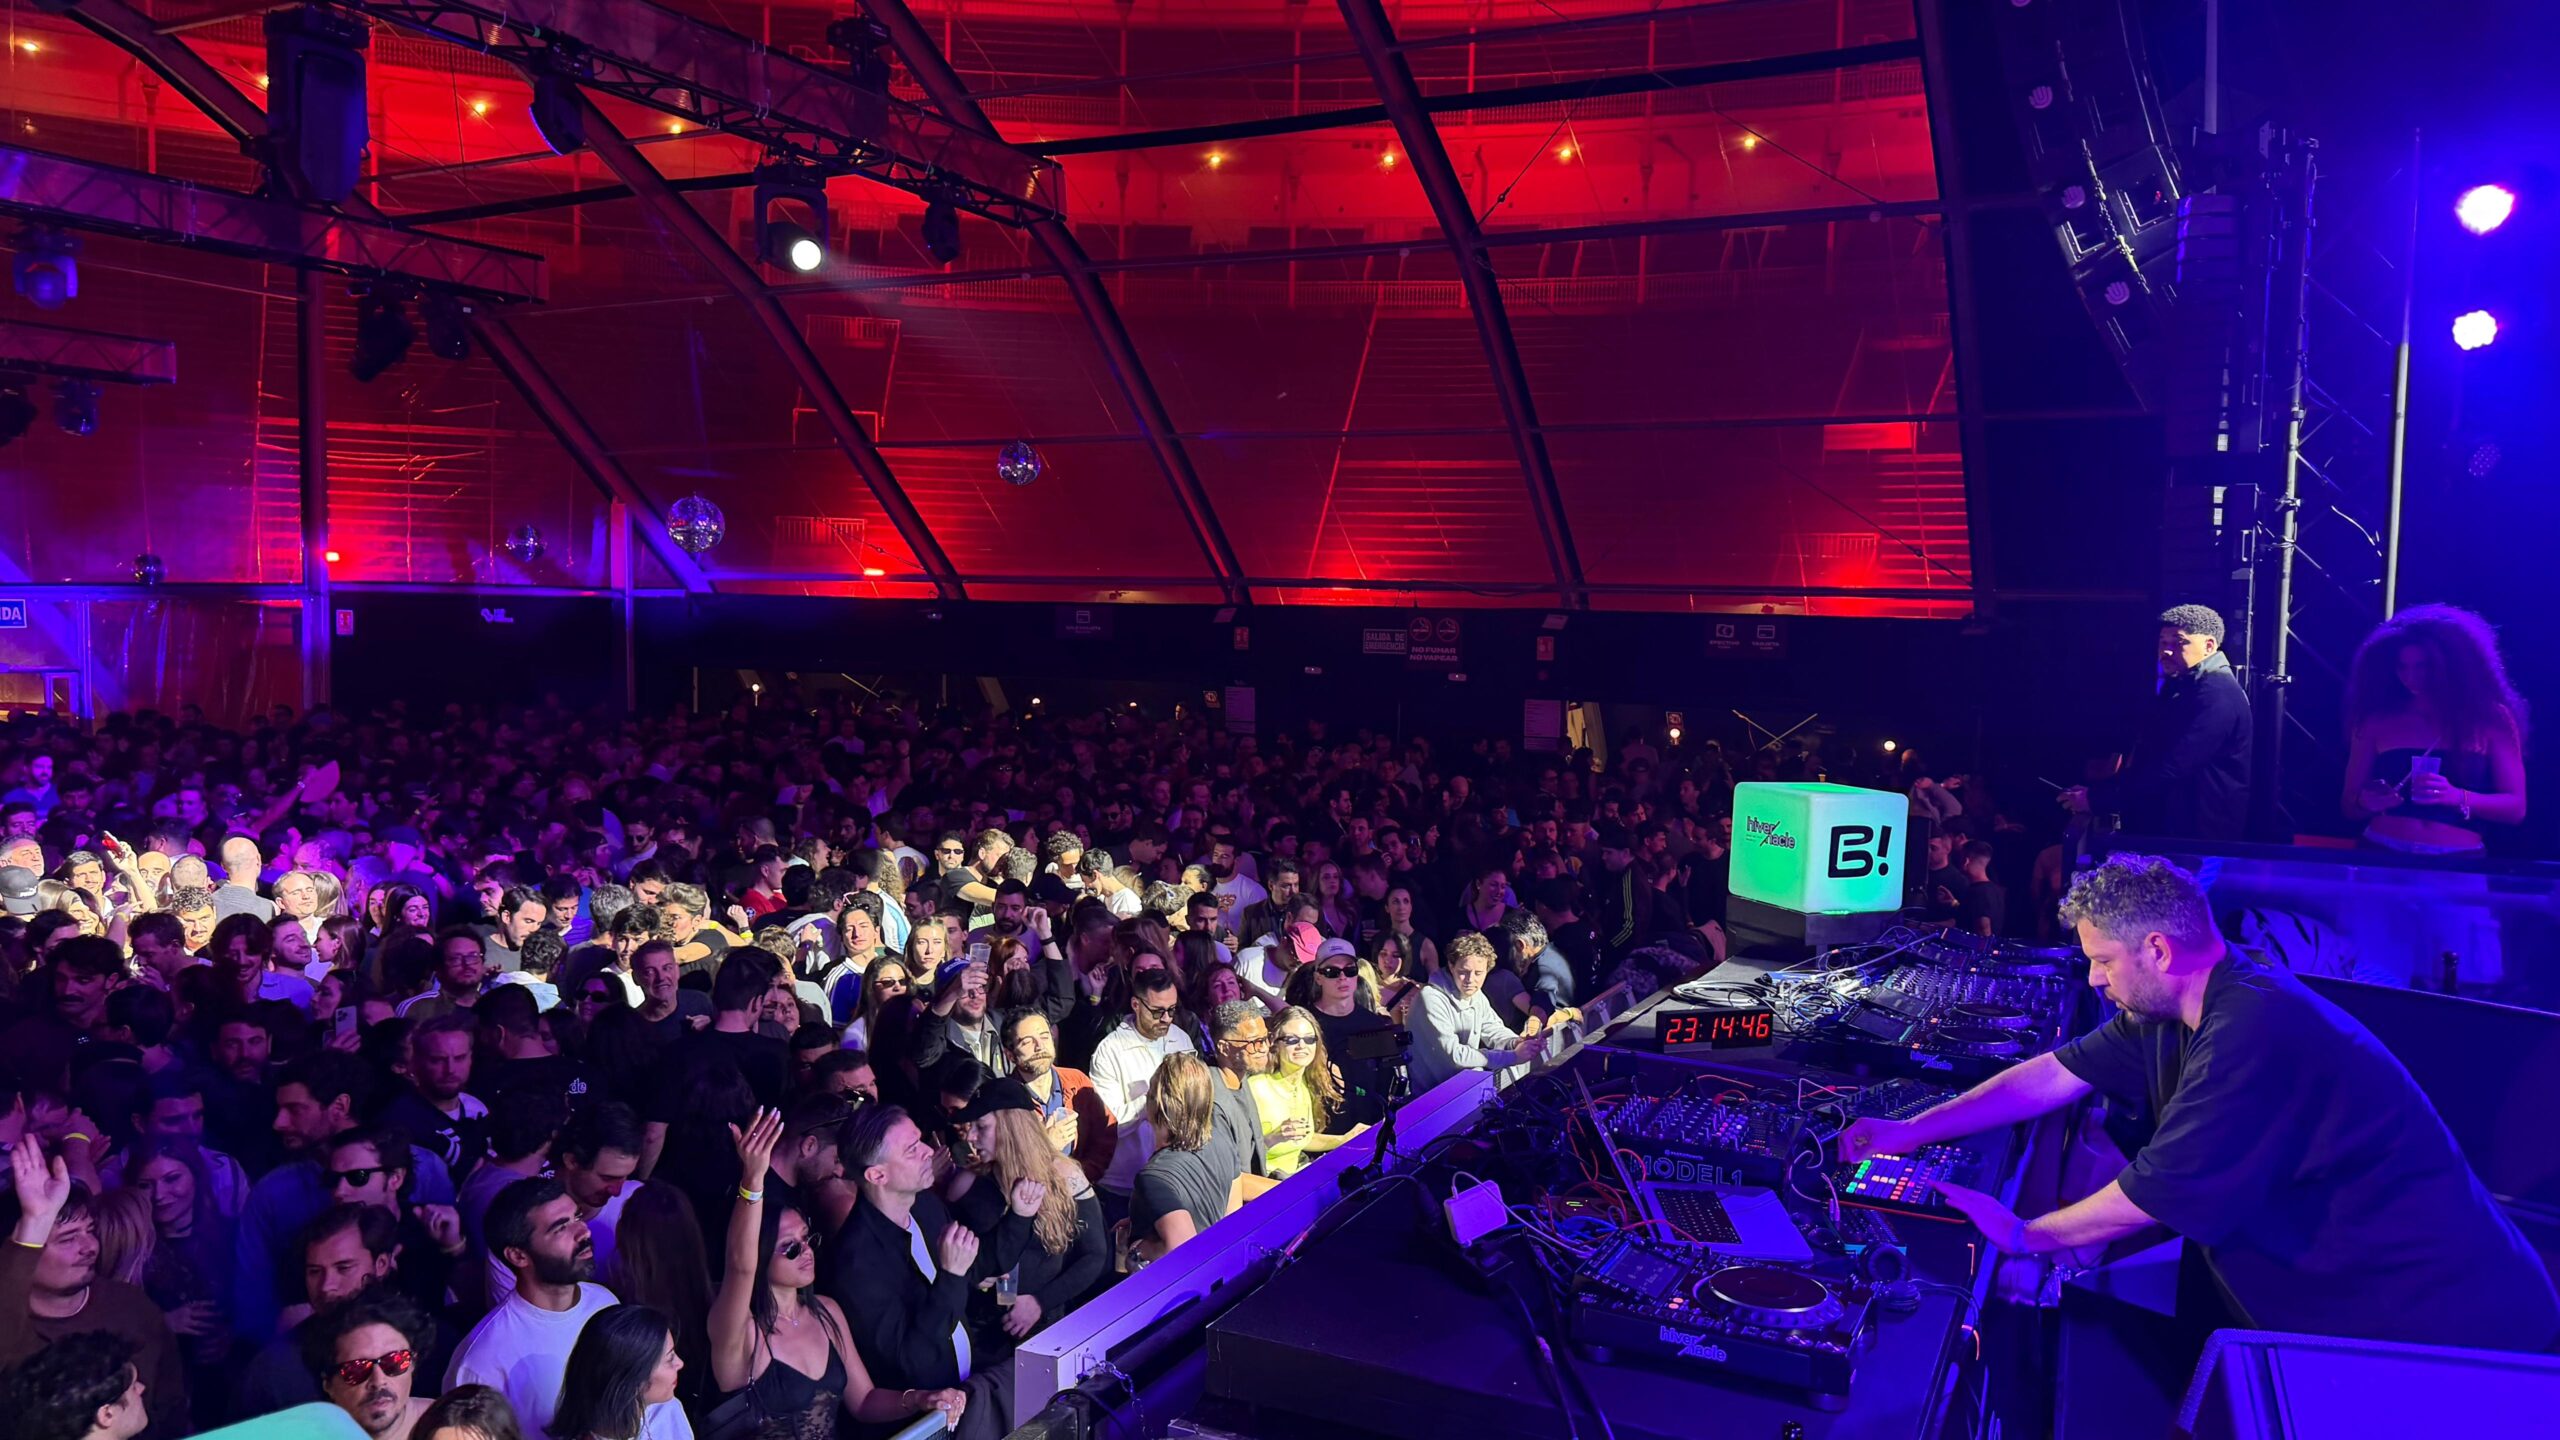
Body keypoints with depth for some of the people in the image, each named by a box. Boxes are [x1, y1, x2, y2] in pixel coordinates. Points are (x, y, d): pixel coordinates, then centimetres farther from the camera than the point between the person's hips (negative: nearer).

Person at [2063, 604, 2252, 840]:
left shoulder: (2216, 694, -18)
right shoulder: (2180, 688, 17)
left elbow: (2170, 768, -27)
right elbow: (2147, 758, 16)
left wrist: (2097, 798, -23)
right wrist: (2096, 790, 2)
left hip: (2198, 839, -10)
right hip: (2164, 829, 10)